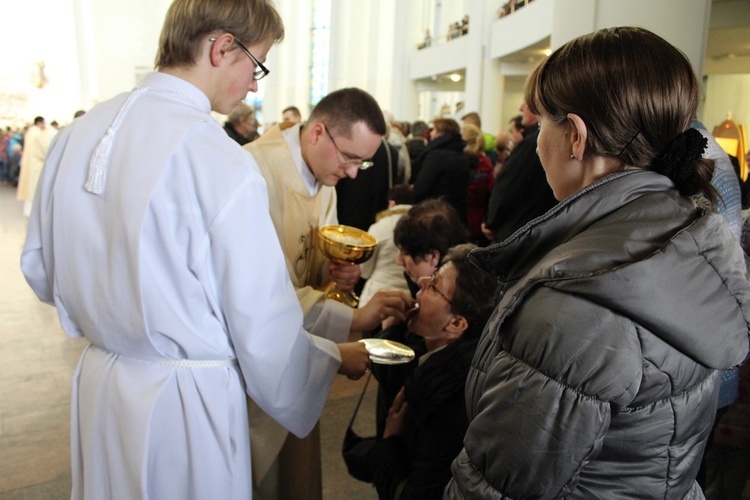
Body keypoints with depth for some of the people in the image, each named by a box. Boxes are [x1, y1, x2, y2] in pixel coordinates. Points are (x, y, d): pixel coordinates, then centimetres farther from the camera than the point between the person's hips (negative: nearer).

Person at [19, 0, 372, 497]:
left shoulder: (77, 133, -4)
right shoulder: (222, 162, -25)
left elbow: (40, 268, 7)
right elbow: (263, 330, -19)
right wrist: (337, 358, -1)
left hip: (97, 386, 6)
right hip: (187, 402, -6)